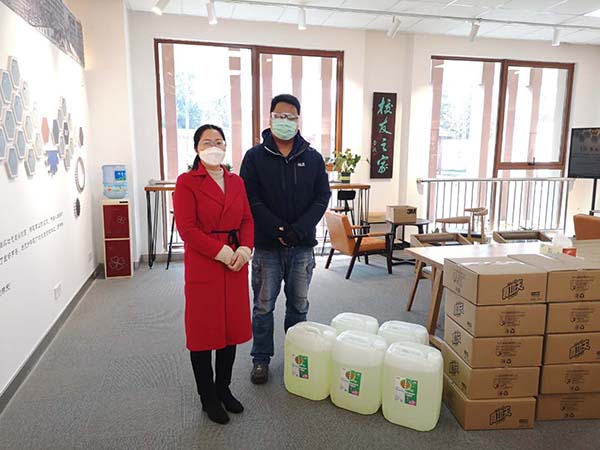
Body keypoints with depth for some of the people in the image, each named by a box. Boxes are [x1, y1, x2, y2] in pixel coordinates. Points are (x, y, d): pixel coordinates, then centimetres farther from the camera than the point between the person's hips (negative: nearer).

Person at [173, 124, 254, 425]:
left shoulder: (236, 182, 10)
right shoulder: (187, 182, -6)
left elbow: (247, 220, 8)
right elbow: (187, 228, -13)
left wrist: (244, 249, -10)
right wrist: (222, 253, -17)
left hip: (236, 264, 5)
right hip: (202, 265, -5)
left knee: (232, 328, 13)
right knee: (204, 331, 6)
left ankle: (224, 388, 32)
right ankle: (208, 397, 24)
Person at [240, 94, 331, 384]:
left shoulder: (313, 158, 5)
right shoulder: (255, 156, -1)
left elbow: (322, 198, 0)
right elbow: (251, 199, -8)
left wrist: (298, 230, -13)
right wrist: (278, 229, -17)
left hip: (302, 245, 2)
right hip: (266, 245, -2)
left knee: (298, 305, 14)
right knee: (263, 306, 8)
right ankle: (261, 359, 24)